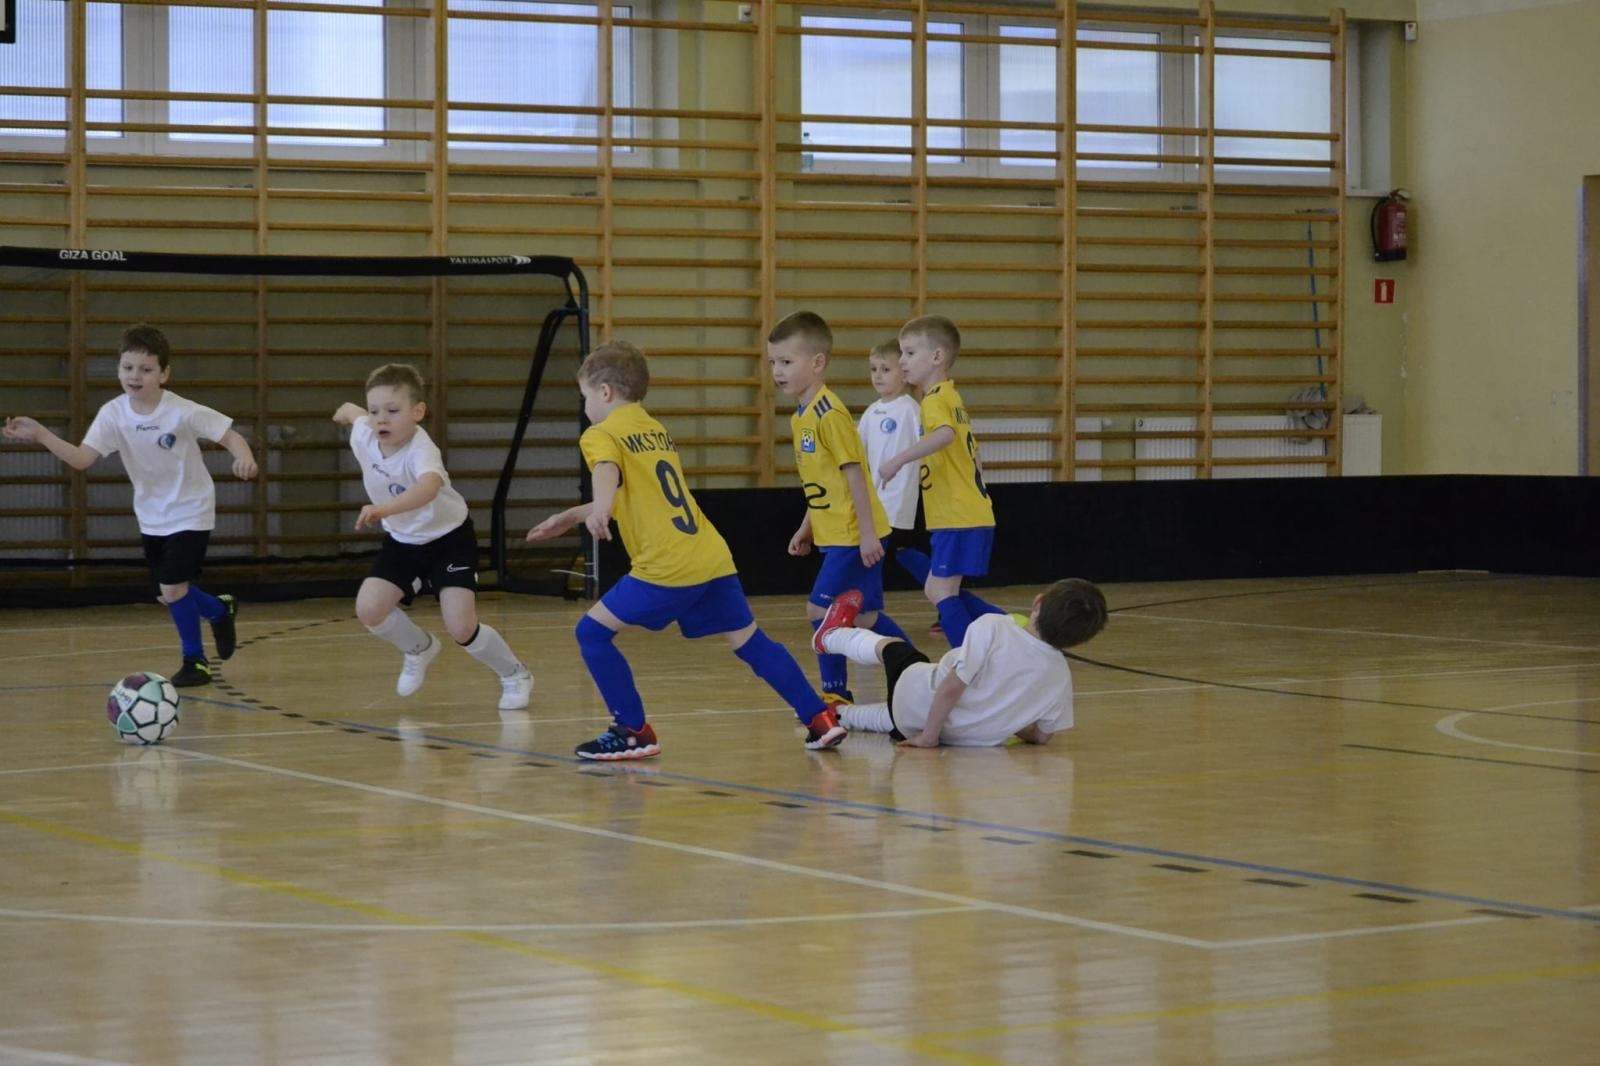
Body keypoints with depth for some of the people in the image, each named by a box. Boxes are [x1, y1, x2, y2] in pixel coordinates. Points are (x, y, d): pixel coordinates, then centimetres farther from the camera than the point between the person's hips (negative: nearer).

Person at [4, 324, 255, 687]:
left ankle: (194, 661, 11)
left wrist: (244, 457, -40)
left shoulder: (183, 412, -23)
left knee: (172, 589, -13)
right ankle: (220, 611, 40)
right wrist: (41, 435, -31)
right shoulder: (113, 414, -12)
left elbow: (230, 436, -17)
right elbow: (82, 459, -17)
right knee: (169, 593, 11)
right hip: (151, 516, 5)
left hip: (189, 513, -5)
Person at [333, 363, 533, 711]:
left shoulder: (421, 449, -37)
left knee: (460, 627, -16)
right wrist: (347, 411, 32)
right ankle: (419, 649, 22)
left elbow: (428, 487, -61)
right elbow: (352, 411, 8)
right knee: (369, 609, -11)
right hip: (402, 540, 6)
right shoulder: (364, 437, -18)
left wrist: (384, 508, -76)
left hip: (449, 539, -6)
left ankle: (515, 676, 12)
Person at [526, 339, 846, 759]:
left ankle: (634, 733, 1)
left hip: (667, 568, -8)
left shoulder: (602, 435, 0)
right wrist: (570, 516, 40)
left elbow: (607, 472, -24)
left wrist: (598, 510, -45)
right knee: (750, 641, 15)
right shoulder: (655, 429, 24)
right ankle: (822, 720, 13)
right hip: (714, 559, 8)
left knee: (592, 632, 2)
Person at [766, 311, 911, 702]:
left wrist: (867, 532, -21)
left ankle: (836, 695, 2)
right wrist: (807, 527, 22)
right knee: (865, 615, 15)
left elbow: (854, 473, -19)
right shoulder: (801, 417, 10)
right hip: (835, 533, 9)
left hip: (853, 535, -9)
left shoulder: (829, 414, -18)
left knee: (820, 608, -8)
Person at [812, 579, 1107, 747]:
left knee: (891, 647, 30)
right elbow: (1041, 735, -4)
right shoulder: (1061, 675, -14)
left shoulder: (993, 628, -28)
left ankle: (833, 635, 58)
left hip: (917, 706, -3)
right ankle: (843, 714, 61)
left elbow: (952, 686, -30)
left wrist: (929, 735, -16)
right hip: (976, 737, 3)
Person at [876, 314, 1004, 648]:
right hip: (972, 514, 10)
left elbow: (944, 434, -36)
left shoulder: (936, 400, -13)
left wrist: (899, 460, -42)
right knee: (937, 589, 15)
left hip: (958, 519, -10)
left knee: (941, 591, -7)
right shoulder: (952, 398, 17)